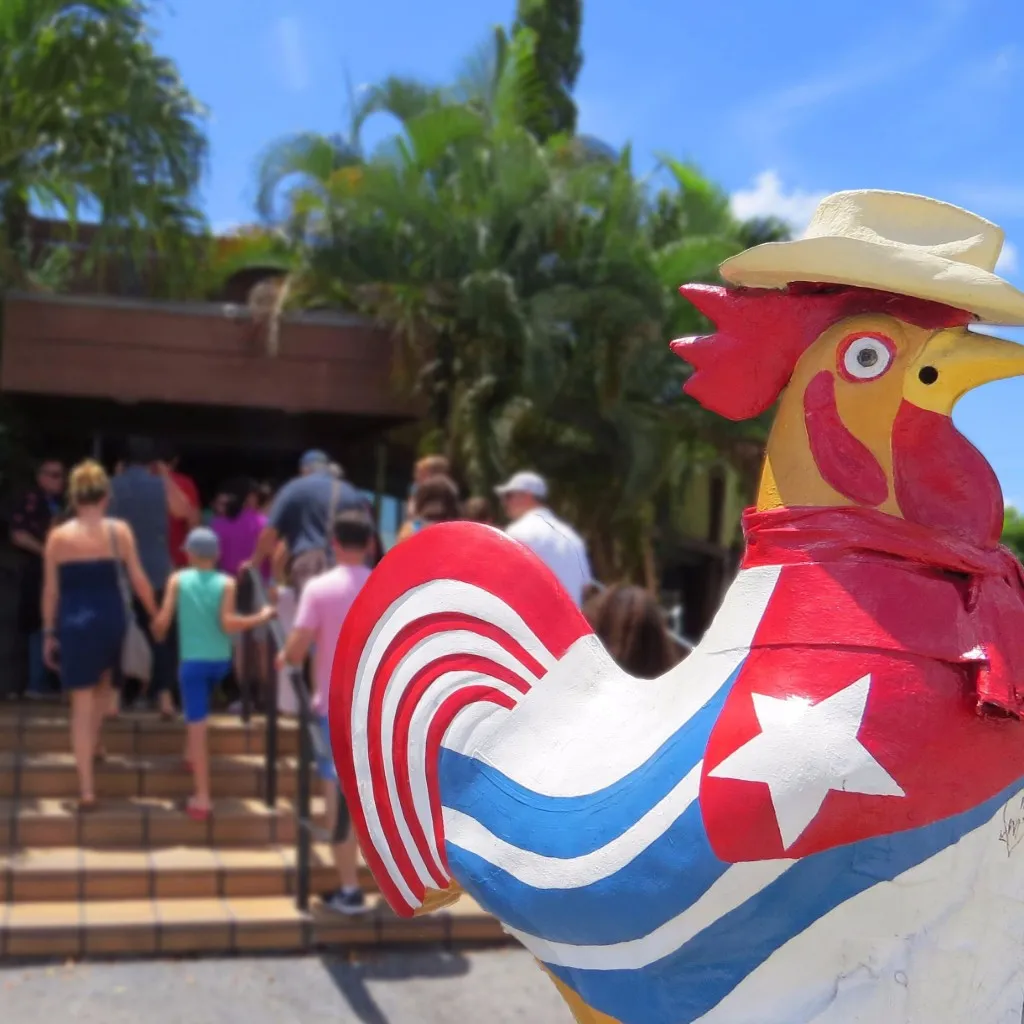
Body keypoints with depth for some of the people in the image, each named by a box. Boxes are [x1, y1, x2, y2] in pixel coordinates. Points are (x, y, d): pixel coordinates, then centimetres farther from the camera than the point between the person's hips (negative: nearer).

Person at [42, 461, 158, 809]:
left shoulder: (57, 537, -1)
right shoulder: (119, 530, -1)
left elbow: (51, 590, 2)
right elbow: (138, 579, 0)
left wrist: (49, 633, 12)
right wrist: (156, 615, 13)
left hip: (74, 623, -1)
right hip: (111, 619, 1)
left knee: (81, 705, 4)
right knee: (104, 680, 33)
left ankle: (86, 789, 2)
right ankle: (93, 742, 40)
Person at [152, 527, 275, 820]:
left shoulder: (178, 580, 0)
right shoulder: (226, 583, -1)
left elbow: (163, 620, -5)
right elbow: (227, 623, -13)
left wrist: (157, 633, 16)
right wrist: (260, 618, -2)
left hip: (192, 660, -2)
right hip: (220, 660, 2)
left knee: (197, 726, -3)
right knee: (198, 709, 34)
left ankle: (202, 798, -4)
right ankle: (194, 756, 41)